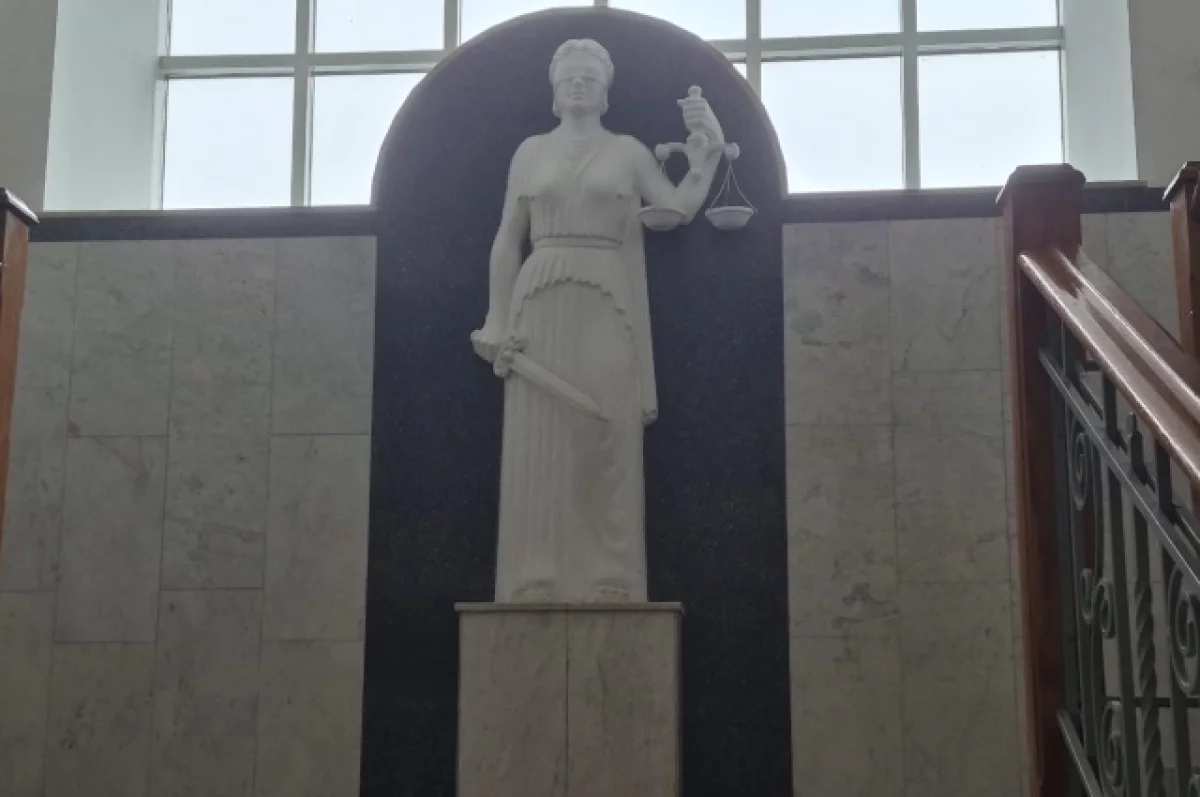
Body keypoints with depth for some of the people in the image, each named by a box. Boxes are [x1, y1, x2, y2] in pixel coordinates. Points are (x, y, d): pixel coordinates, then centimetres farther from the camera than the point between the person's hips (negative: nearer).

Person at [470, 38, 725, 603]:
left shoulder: (629, 152, 12)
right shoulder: (529, 152, 14)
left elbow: (681, 208, 1)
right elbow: (507, 242, 10)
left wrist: (710, 147, -10)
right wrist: (497, 322, 1)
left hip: (605, 311, -1)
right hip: (539, 310, 1)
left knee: (607, 446, -5)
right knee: (538, 450, -3)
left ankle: (607, 584, -3)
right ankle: (535, 585, -3)